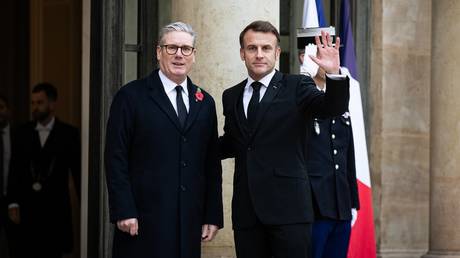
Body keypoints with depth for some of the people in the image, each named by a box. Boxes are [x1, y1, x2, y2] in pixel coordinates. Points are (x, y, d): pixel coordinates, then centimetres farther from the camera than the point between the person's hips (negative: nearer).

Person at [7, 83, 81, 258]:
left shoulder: (68, 134, 1)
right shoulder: (23, 133, 8)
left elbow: (78, 171, 1)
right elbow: (15, 171, 7)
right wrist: (13, 204, -2)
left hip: (56, 209, -2)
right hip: (28, 209, 2)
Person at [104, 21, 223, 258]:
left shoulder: (205, 103, 14)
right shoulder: (131, 96, 0)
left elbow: (212, 164, 14)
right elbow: (116, 158, -5)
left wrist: (213, 216, 8)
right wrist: (123, 211, -12)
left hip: (190, 220, 4)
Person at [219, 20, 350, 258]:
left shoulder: (296, 87, 2)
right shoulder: (231, 96, 14)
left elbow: (333, 107, -14)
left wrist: (333, 73, -31)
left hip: (288, 207, -4)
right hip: (246, 210, 4)